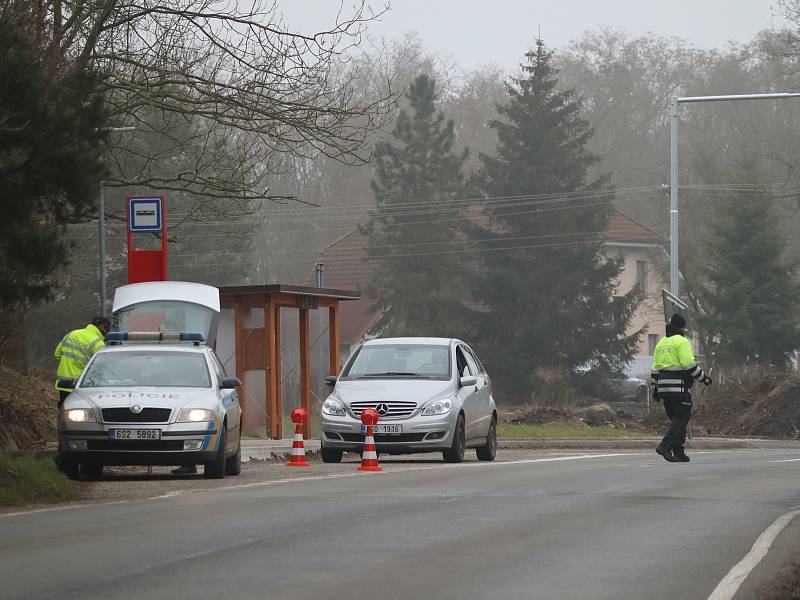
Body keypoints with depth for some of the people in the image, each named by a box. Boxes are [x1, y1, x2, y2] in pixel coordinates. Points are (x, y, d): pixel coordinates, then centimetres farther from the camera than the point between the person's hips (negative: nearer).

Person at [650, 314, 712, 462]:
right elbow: (689, 364, -16)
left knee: (675, 418, 13)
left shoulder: (661, 343, 17)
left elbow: (656, 367, 18)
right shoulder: (682, 342, -8)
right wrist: (703, 378, -6)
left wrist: (655, 388, 21)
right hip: (679, 387, -8)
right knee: (681, 418, -6)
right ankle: (665, 446, -20)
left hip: (664, 386, 8)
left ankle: (678, 452, 8)